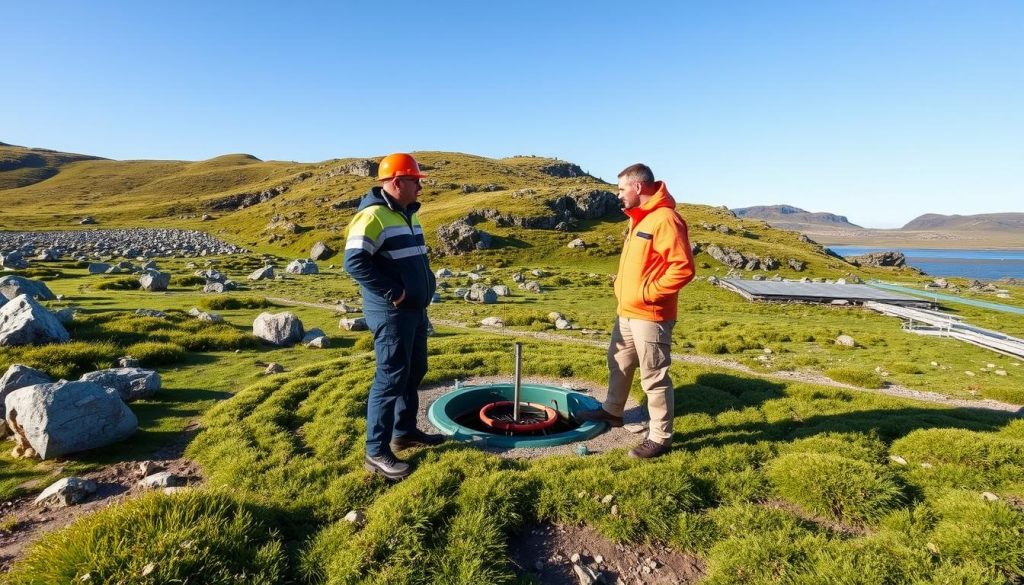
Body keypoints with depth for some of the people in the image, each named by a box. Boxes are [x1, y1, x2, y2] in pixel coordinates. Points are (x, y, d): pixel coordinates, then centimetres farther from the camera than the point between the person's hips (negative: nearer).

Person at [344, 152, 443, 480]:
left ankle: (405, 431, 33)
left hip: (416, 309, 10)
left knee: (415, 371, 17)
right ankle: (376, 453, 6)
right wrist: (392, 292, -23)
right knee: (391, 379, -5)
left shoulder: (407, 214, 14)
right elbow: (354, 262, -25)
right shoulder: (373, 216, -17)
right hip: (391, 313, -10)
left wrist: (427, 282, 10)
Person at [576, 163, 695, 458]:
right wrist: (623, 288, 12)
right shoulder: (638, 219, 13)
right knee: (618, 363, 22)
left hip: (650, 316, -10)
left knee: (654, 377, 1)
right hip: (627, 312, 10)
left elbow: (683, 268, -23)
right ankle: (612, 411, 41)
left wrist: (648, 293, -21)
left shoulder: (664, 219, -18)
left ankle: (660, 438, 14)